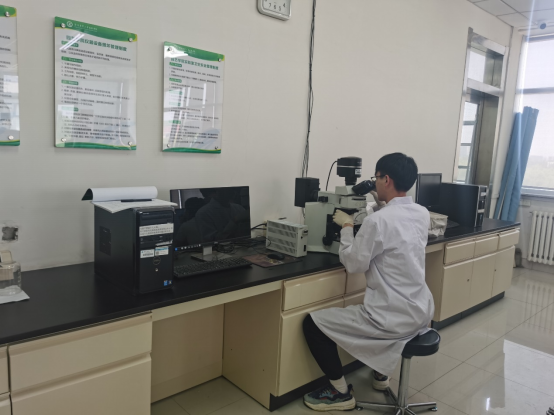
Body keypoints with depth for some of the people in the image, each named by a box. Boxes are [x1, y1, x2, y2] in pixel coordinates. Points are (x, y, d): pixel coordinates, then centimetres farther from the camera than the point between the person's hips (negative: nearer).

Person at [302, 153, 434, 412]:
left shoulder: (378, 220, -22)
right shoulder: (422, 214, 1)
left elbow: (353, 264, -13)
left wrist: (347, 227, -2)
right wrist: (382, 205, 16)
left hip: (395, 319, -8)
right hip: (421, 312, 9)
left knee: (312, 323, 2)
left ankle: (341, 392, 13)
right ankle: (380, 371, 41)